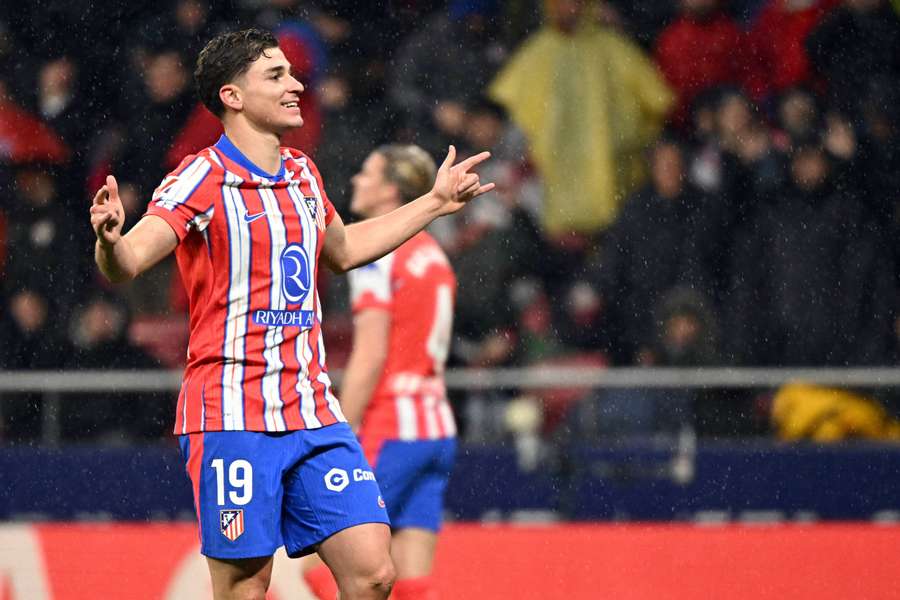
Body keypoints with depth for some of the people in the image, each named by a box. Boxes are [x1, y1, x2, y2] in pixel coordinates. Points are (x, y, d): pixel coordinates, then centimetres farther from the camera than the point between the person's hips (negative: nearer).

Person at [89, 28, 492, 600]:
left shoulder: (303, 173, 13)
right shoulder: (202, 178, -9)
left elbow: (342, 250, 33)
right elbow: (126, 263, -20)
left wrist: (436, 202, 37)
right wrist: (110, 240, -43)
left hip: (313, 414, 6)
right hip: (233, 418, -6)